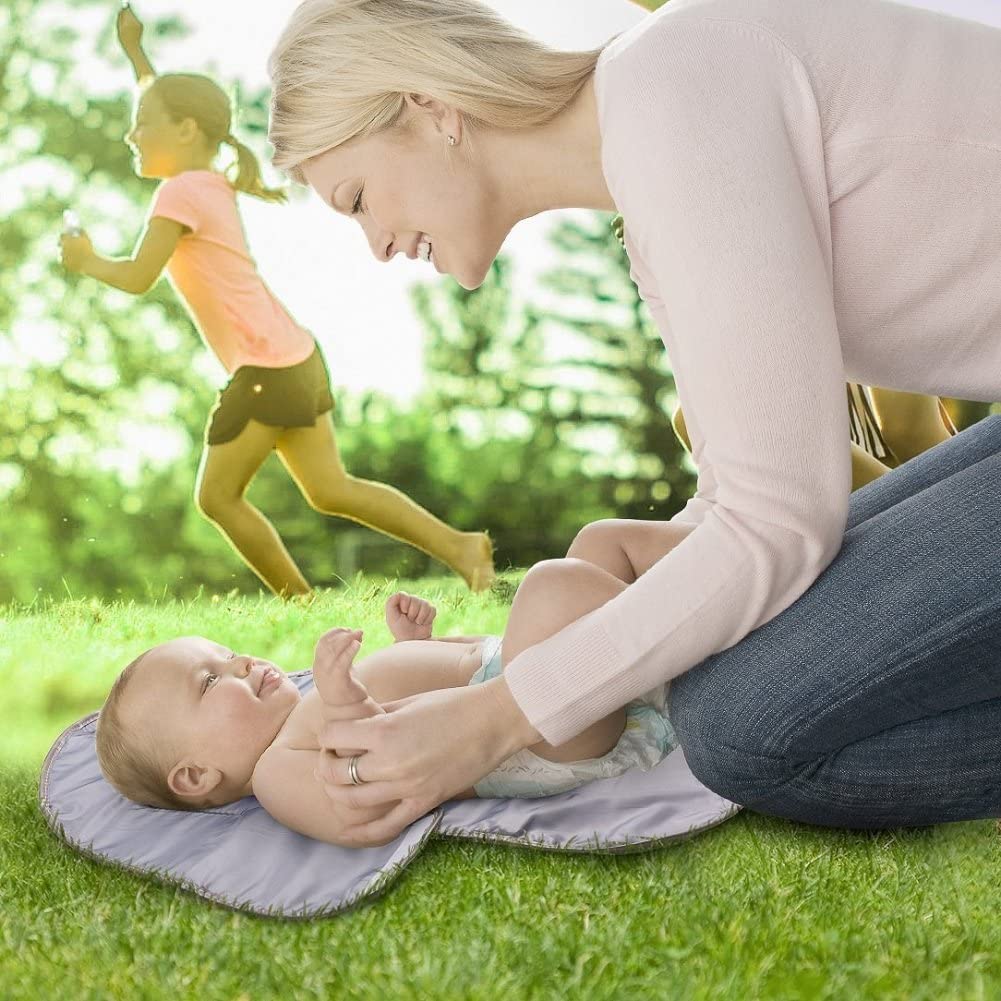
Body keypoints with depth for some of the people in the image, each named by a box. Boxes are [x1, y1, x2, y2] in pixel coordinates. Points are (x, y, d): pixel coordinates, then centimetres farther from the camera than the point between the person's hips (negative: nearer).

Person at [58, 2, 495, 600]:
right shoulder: (214, 185, 16)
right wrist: (133, 50, 34)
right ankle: (459, 545, 4)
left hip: (267, 367, -9)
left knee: (217, 496, 2)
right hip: (297, 359, 9)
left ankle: (301, 600, 7)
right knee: (331, 490, 9)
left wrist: (87, 262, 5)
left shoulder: (181, 193, -10)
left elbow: (138, 278, -13)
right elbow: (168, 107, 34)